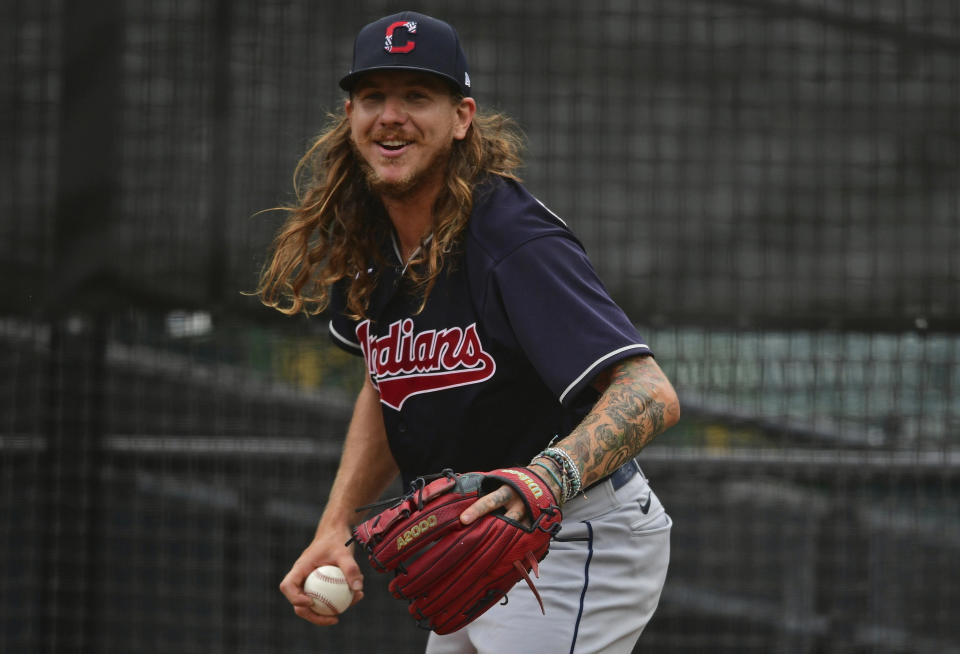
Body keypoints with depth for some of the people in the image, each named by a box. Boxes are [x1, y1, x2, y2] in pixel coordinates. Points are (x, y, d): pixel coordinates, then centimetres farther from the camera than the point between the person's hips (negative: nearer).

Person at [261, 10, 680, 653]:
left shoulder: (515, 240, -24)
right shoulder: (364, 242, 1)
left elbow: (650, 394, -35)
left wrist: (552, 478, -53)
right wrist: (336, 530, 7)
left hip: (580, 542, -9)